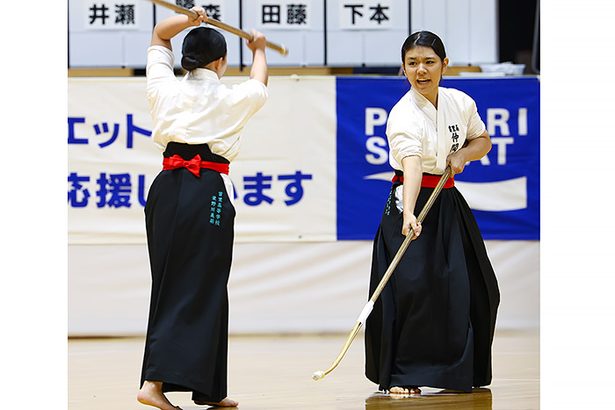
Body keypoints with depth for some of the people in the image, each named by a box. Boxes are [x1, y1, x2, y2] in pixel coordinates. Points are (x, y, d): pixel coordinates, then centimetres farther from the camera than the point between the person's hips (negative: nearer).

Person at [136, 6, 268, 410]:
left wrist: (186, 20, 10)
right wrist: (259, 51, 45)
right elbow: (259, 85, 27)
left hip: (166, 190, 5)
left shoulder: (164, 89, 8)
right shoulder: (231, 98, 2)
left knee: (173, 285, 10)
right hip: (208, 192, -5)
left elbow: (159, 36, 26)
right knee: (197, 291, -4)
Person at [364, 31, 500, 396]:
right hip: (412, 203, -6)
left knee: (474, 289, 9)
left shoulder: (461, 102, -1)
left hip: (449, 203, 6)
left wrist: (463, 154, -6)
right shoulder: (404, 115, -21)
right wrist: (408, 214, -50)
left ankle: (463, 369, 28)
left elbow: (483, 140, 16)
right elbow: (411, 164, -36)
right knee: (410, 285, -17)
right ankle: (400, 376, -7)